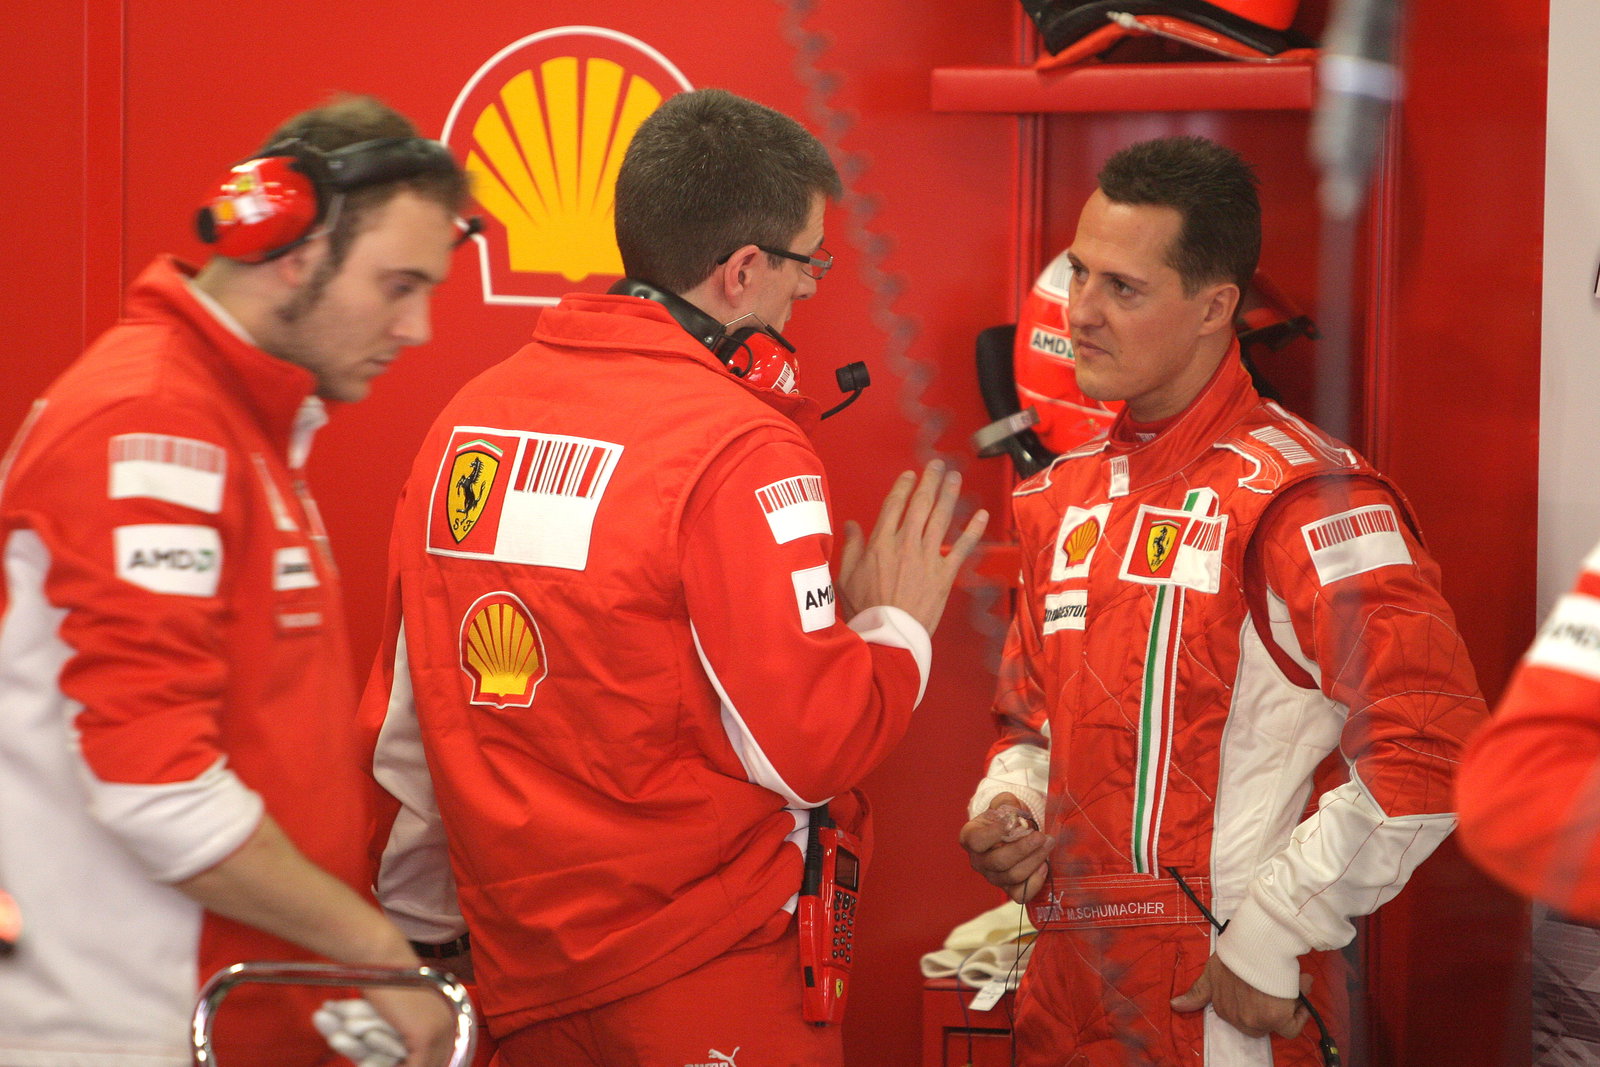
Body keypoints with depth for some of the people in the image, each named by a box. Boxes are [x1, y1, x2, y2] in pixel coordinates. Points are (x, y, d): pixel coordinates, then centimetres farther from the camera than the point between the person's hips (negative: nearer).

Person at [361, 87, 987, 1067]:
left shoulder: (468, 418, 6)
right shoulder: (741, 452, -15)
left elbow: (406, 726, 13)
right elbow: (813, 745, -17)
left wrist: (420, 933, 23)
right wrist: (898, 624, 2)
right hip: (705, 981, -7)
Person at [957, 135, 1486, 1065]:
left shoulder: (1304, 498, -13)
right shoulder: (1064, 498, 11)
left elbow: (1428, 755, -19)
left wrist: (1276, 935, -17)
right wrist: (1007, 809, 2)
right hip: (1067, 986, 7)